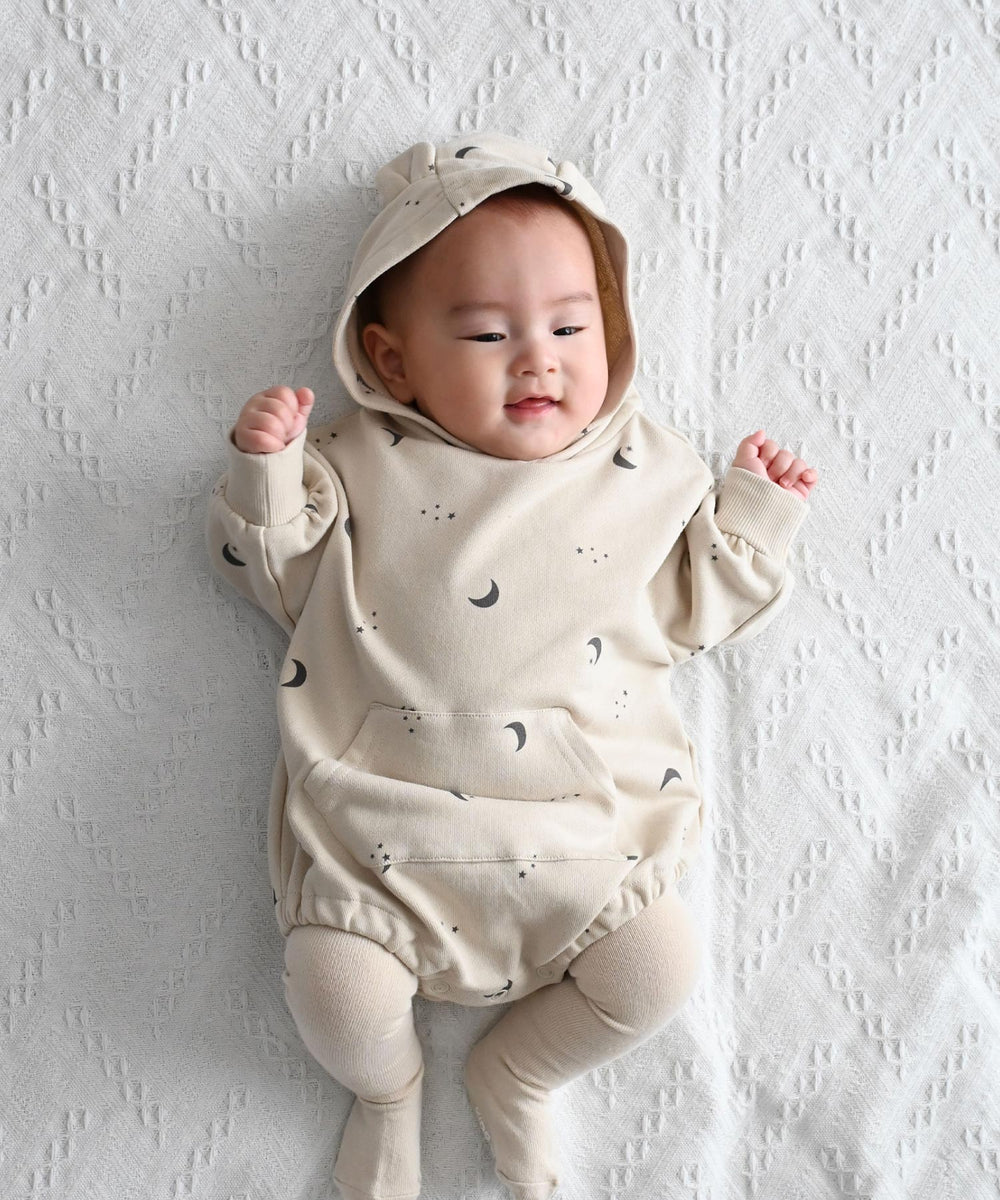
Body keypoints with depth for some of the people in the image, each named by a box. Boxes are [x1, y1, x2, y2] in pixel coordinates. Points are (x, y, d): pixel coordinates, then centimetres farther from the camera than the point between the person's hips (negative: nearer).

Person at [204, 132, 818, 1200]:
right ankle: (385, 1089, 22)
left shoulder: (641, 474, 9)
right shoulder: (365, 467, 6)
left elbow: (690, 613, 15)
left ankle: (516, 1075, 20)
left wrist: (757, 516, 7)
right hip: (383, 825, -1)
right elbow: (282, 578, 10)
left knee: (658, 965, -13)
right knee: (337, 989, -17)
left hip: (581, 824, 2)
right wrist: (265, 466, -3)